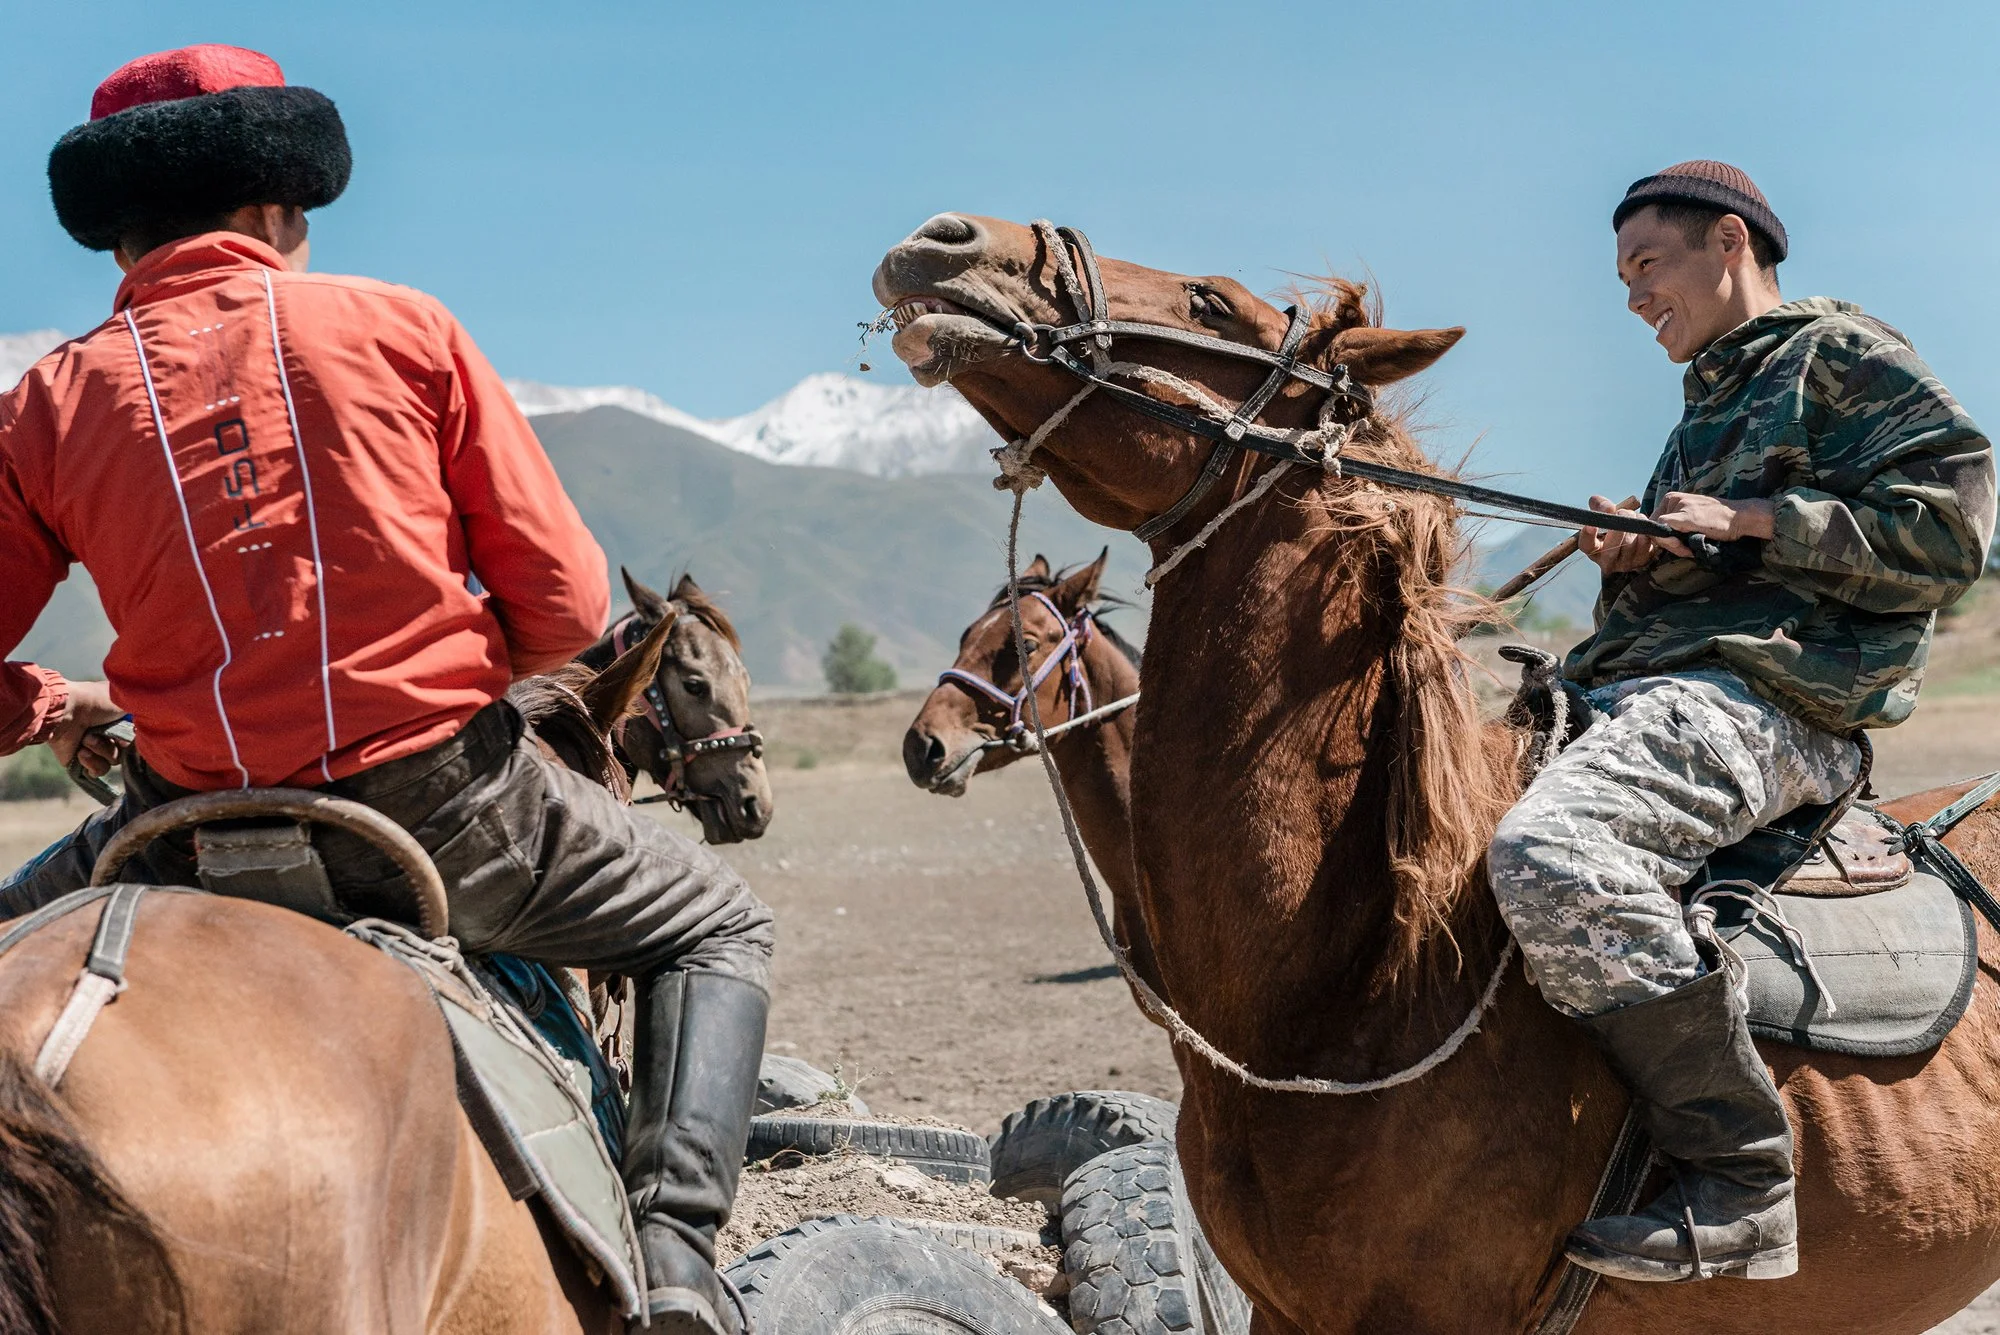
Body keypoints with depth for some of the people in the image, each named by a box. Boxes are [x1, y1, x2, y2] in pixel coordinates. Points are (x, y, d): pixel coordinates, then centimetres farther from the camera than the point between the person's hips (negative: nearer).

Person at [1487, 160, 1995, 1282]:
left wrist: (1747, 520, -12)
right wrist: (1634, 559, 14)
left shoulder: (1841, 354, 3)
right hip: (1636, 683, 10)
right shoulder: (1710, 407, 30)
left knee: (1549, 851, -36)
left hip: (1763, 694, -10)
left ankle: (1740, 1185, -31)